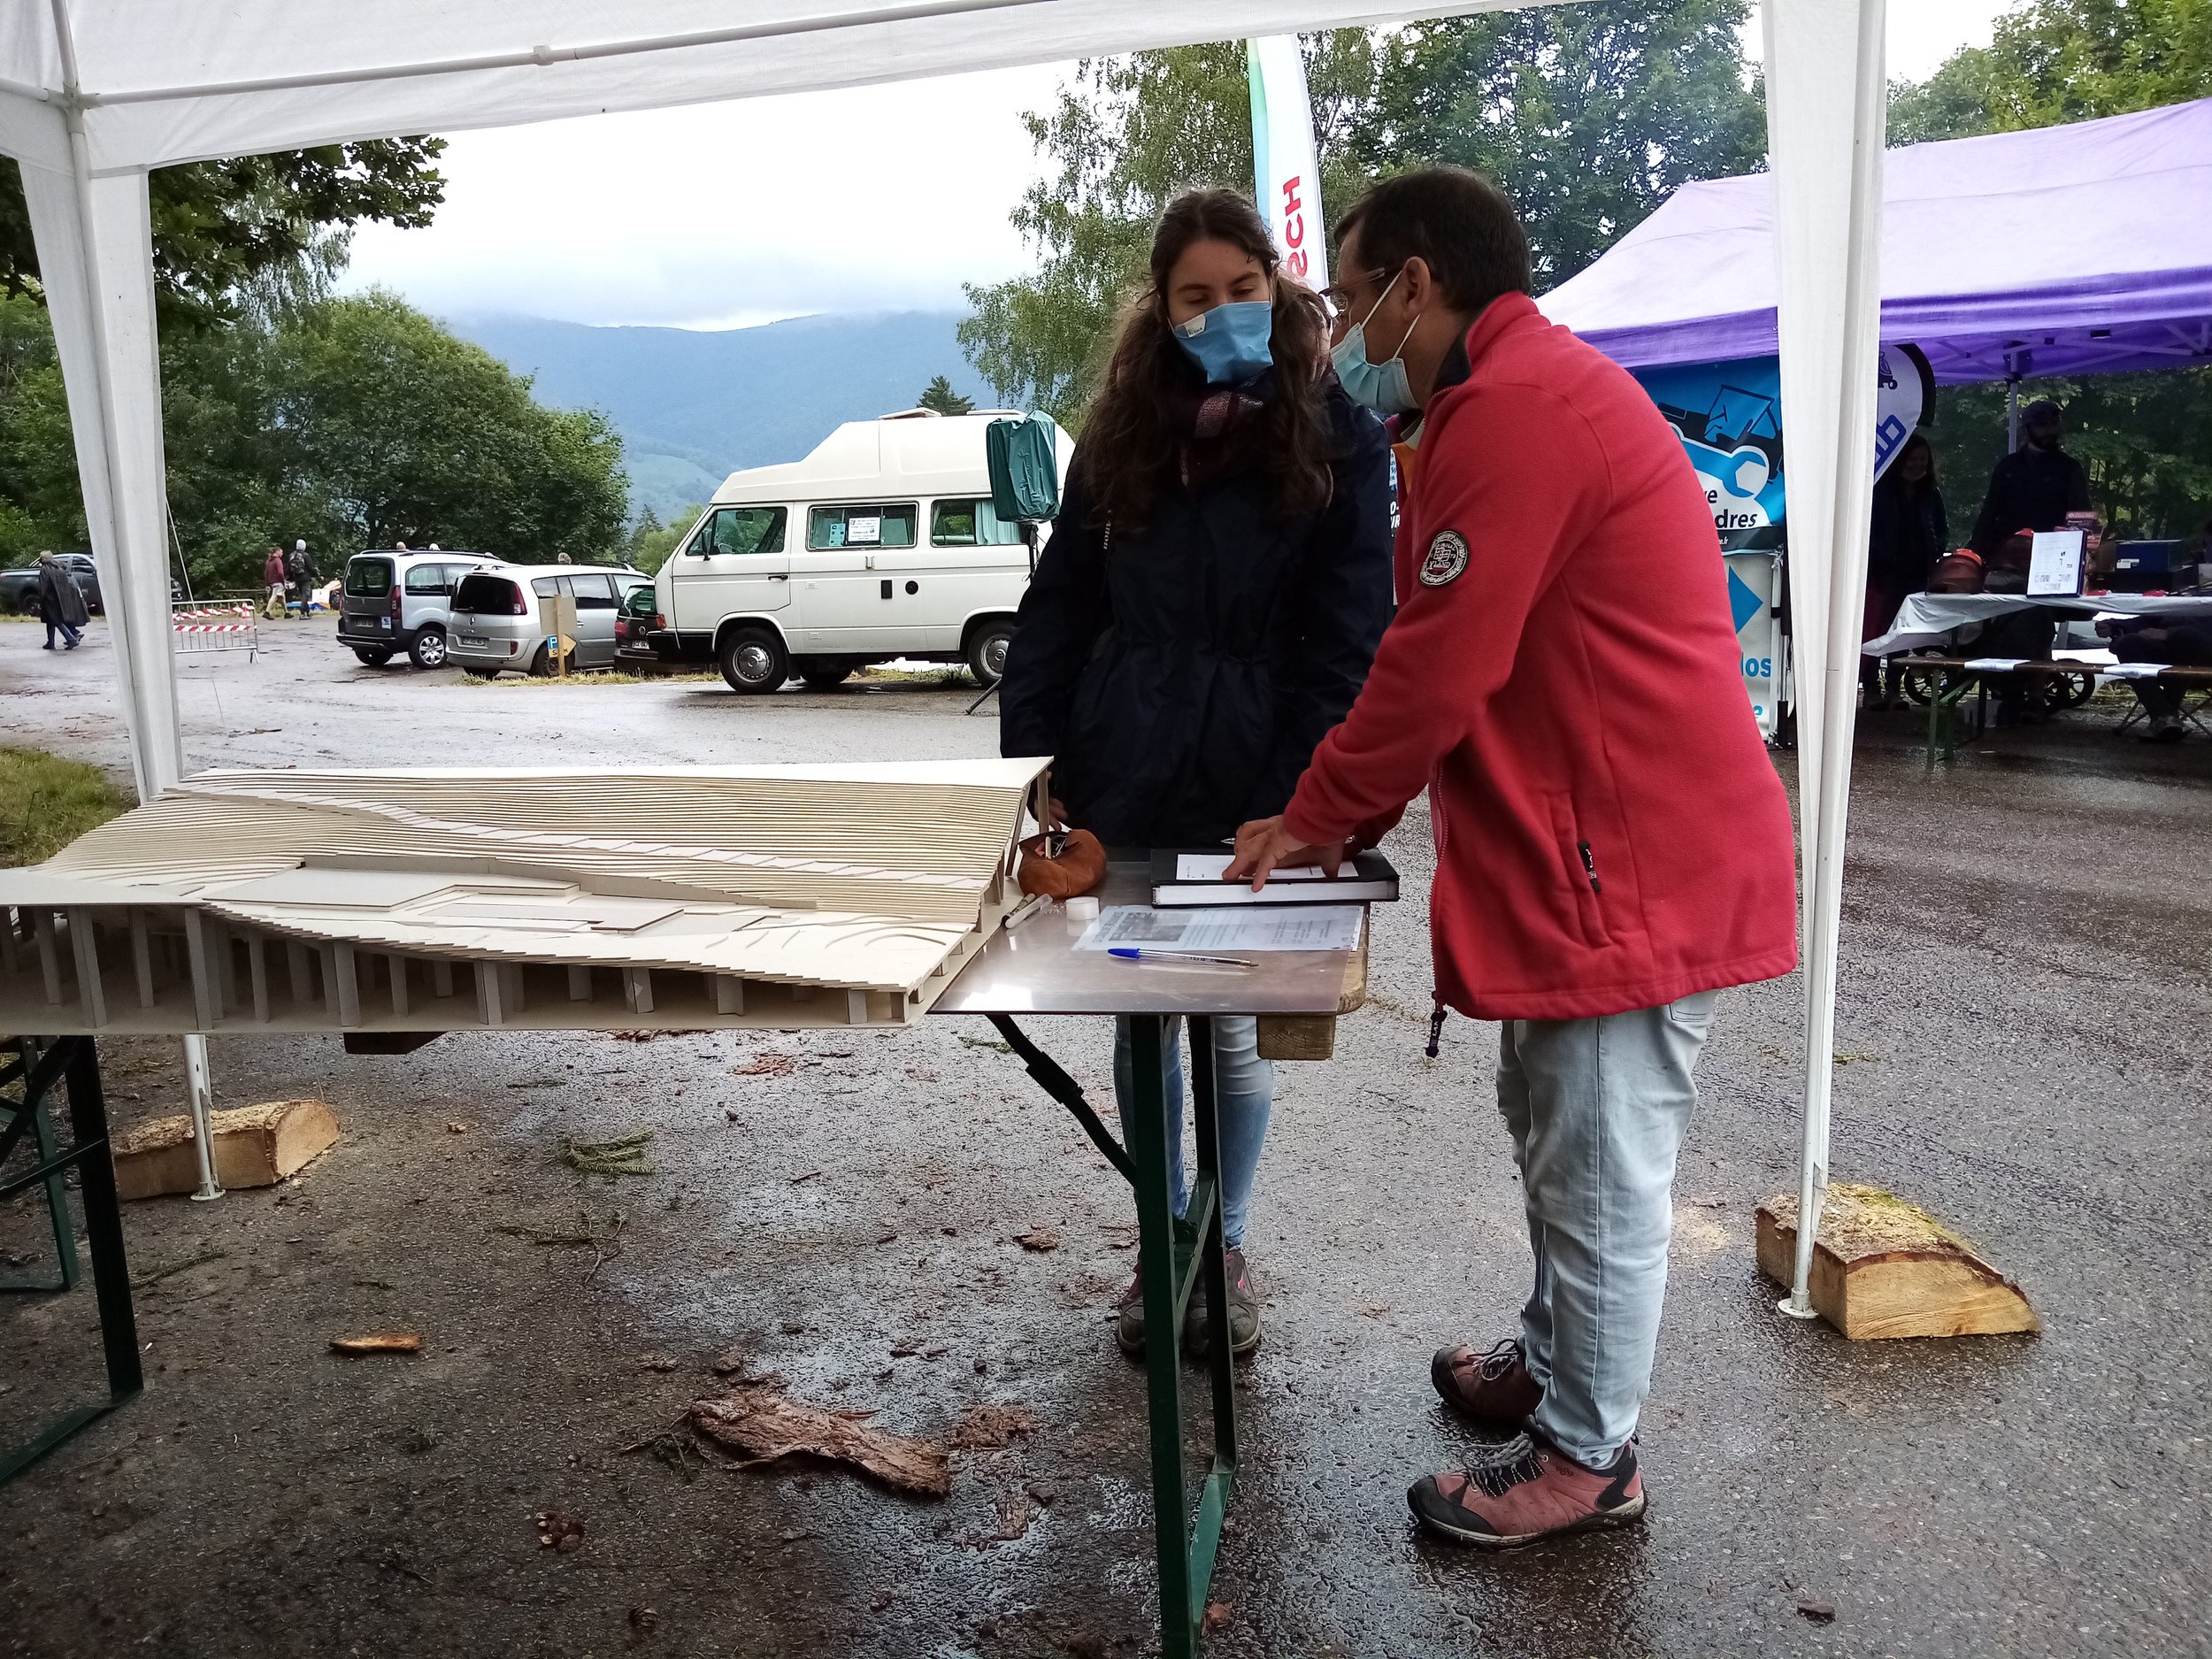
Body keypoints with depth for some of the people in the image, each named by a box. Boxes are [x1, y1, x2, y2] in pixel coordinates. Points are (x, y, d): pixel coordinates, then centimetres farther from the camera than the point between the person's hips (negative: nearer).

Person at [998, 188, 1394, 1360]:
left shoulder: (1334, 441, -3)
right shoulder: (1124, 434, 7)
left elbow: (1347, 638, -8)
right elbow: (1059, 606, 8)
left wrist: (1305, 800, -17)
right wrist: (1031, 759, 1)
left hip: (1251, 791, -3)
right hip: (1123, 783, 3)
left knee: (1233, 1024, 9)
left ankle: (1223, 1248, 29)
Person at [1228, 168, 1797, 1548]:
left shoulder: (1517, 407, -18)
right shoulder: (1531, 390, 18)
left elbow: (1438, 668, -20)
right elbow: (1456, 664, 18)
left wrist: (1317, 817, -5)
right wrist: (1350, 819, 14)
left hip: (1637, 865, -11)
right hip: (1590, 848, 11)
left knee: (1601, 1177, 3)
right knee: (1552, 1136, 23)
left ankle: (1587, 1457, 21)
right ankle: (1551, 1364, 41)